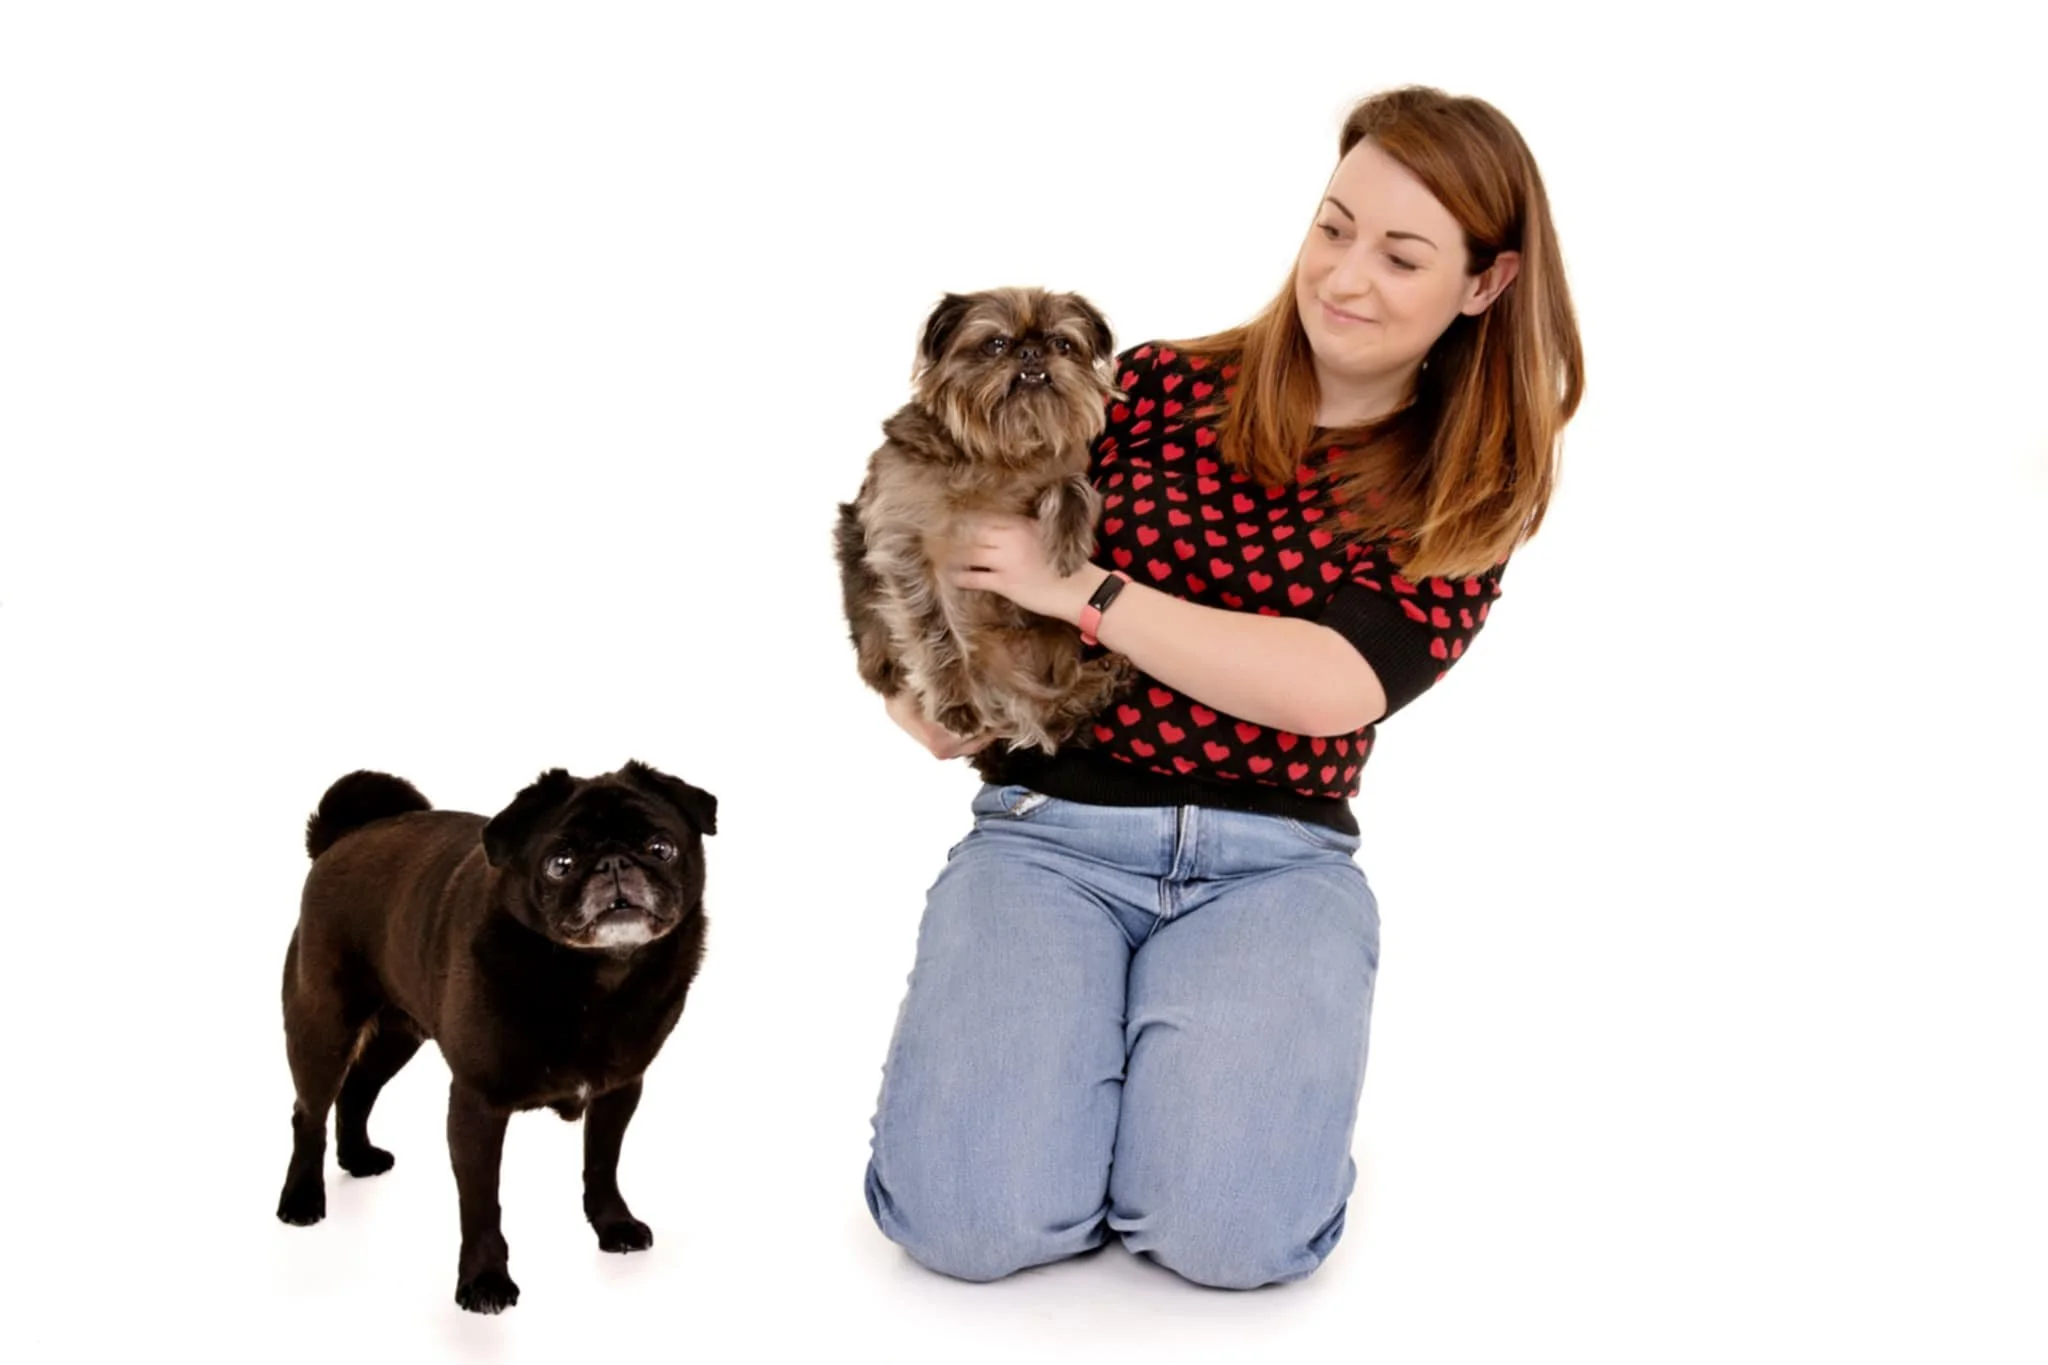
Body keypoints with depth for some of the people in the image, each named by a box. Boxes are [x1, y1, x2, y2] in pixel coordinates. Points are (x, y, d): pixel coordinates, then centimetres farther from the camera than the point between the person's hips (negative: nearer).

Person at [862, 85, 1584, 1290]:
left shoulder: (1468, 493, 5)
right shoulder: (1160, 390, 5)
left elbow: (1331, 688, -12)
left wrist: (1081, 591, -16)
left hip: (1277, 860, 0)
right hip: (1050, 826, 0)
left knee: (1223, 1226, -25)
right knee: (975, 1215, -22)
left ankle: (1211, 1058, 9)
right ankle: (1028, 1046, 12)